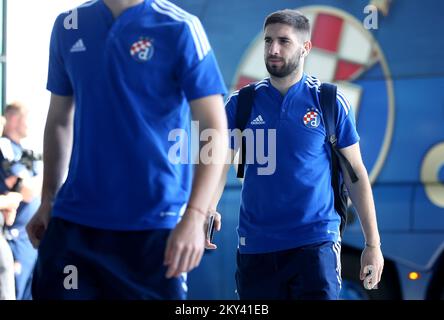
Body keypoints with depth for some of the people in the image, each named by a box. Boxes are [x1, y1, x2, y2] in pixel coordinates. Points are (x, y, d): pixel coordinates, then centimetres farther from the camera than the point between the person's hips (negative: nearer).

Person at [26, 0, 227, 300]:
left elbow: (215, 130, -10)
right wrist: (48, 201, 13)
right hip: (73, 219, 4)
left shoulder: (179, 29, -6)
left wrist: (194, 217, -20)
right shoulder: (69, 27, 8)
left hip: (154, 225, -4)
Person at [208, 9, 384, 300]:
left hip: (316, 241, -2)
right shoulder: (241, 103, 5)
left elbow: (356, 173, 4)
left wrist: (373, 244, 1)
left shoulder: (330, 101, 1)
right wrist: (208, 210, -21)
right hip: (255, 244, 2)